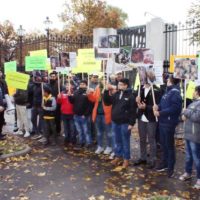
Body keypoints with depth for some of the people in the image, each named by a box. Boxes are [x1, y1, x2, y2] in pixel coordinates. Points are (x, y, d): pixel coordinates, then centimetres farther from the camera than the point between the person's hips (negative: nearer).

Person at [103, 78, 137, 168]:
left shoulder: (130, 96, -10)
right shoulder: (116, 94, 8)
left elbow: (133, 111, -12)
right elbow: (107, 102, 7)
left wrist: (131, 123, -15)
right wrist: (107, 91, -4)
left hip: (125, 123, -6)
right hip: (115, 122, 6)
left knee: (125, 142, 5)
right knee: (117, 141, 16)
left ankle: (126, 159, 16)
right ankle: (118, 156, 29)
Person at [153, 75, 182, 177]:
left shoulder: (175, 92, -17)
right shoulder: (168, 91, 12)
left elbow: (174, 108, -26)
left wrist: (160, 113, -22)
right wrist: (158, 106, -3)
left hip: (169, 123, -9)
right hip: (162, 122, 9)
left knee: (169, 145, 2)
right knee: (163, 144, 18)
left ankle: (170, 167, 15)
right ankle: (165, 163, 33)